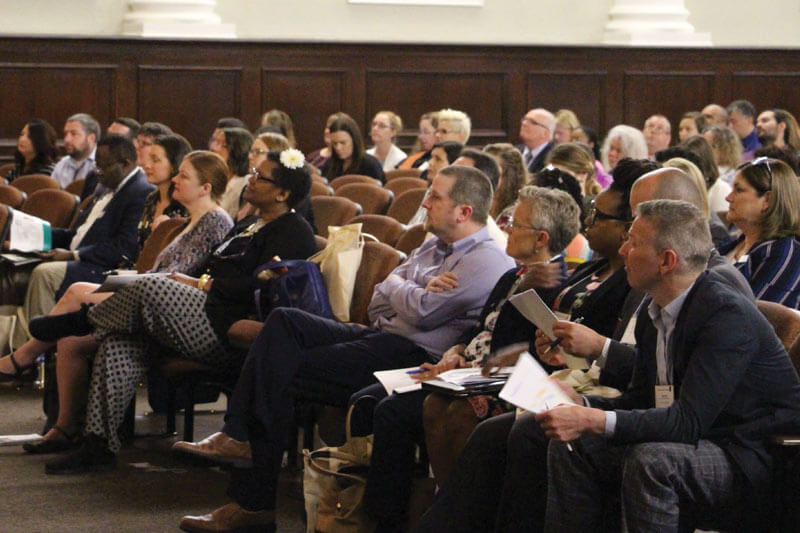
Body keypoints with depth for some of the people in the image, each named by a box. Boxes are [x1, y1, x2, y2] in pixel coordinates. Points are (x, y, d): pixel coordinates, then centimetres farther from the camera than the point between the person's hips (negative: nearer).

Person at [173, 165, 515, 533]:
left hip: (412, 354, -10)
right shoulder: (433, 248, 22)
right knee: (284, 321, -8)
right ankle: (239, 435, -20)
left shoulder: (487, 261, -9)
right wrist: (417, 290, -5)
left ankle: (253, 500, -8)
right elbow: (378, 305, 15)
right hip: (380, 334, 10)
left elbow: (420, 313, -17)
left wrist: (396, 285, 4)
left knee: (279, 373, -15)